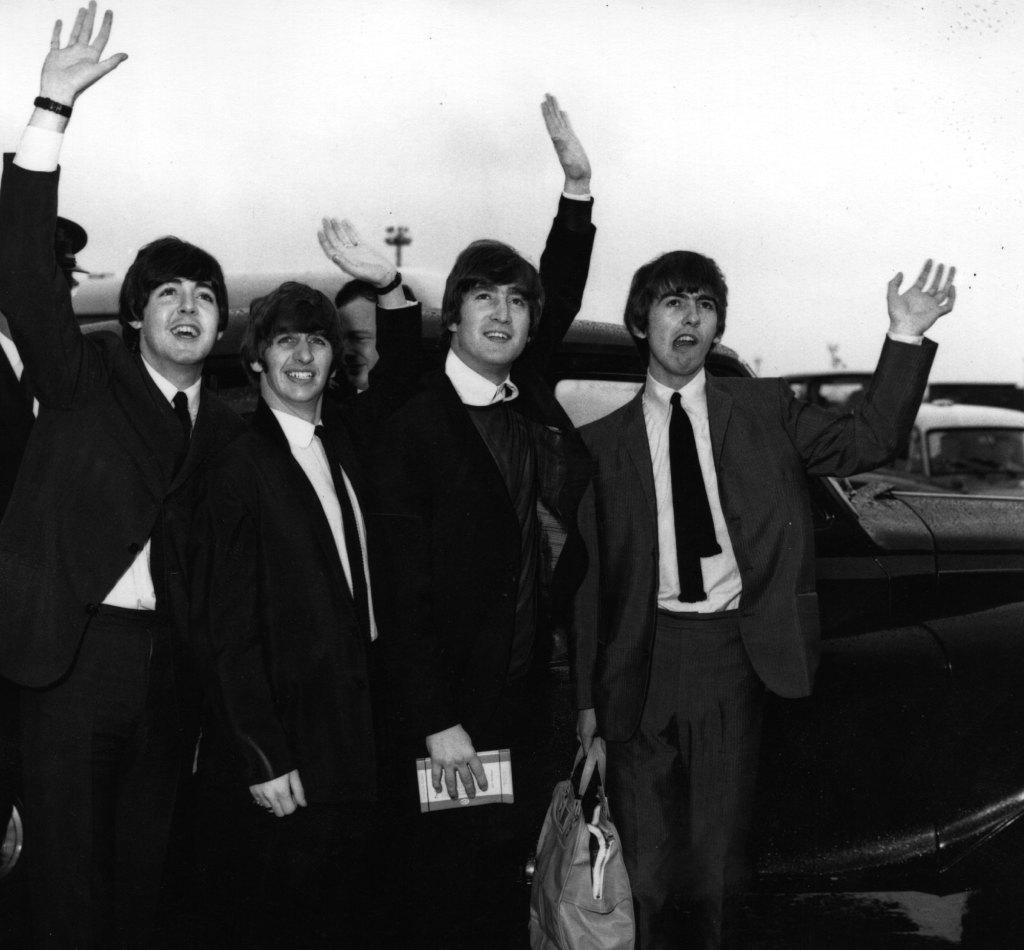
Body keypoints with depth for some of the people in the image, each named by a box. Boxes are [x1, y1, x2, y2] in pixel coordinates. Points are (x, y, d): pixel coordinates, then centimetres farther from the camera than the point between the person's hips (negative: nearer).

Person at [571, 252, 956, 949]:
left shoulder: (764, 409, 7)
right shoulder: (603, 443, 3)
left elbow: (868, 440, 0)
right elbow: (589, 577, 3)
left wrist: (906, 336, -10)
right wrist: (588, 695, 1)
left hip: (733, 652, 1)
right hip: (643, 653, -1)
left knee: (716, 855, 10)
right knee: (643, 868, 6)